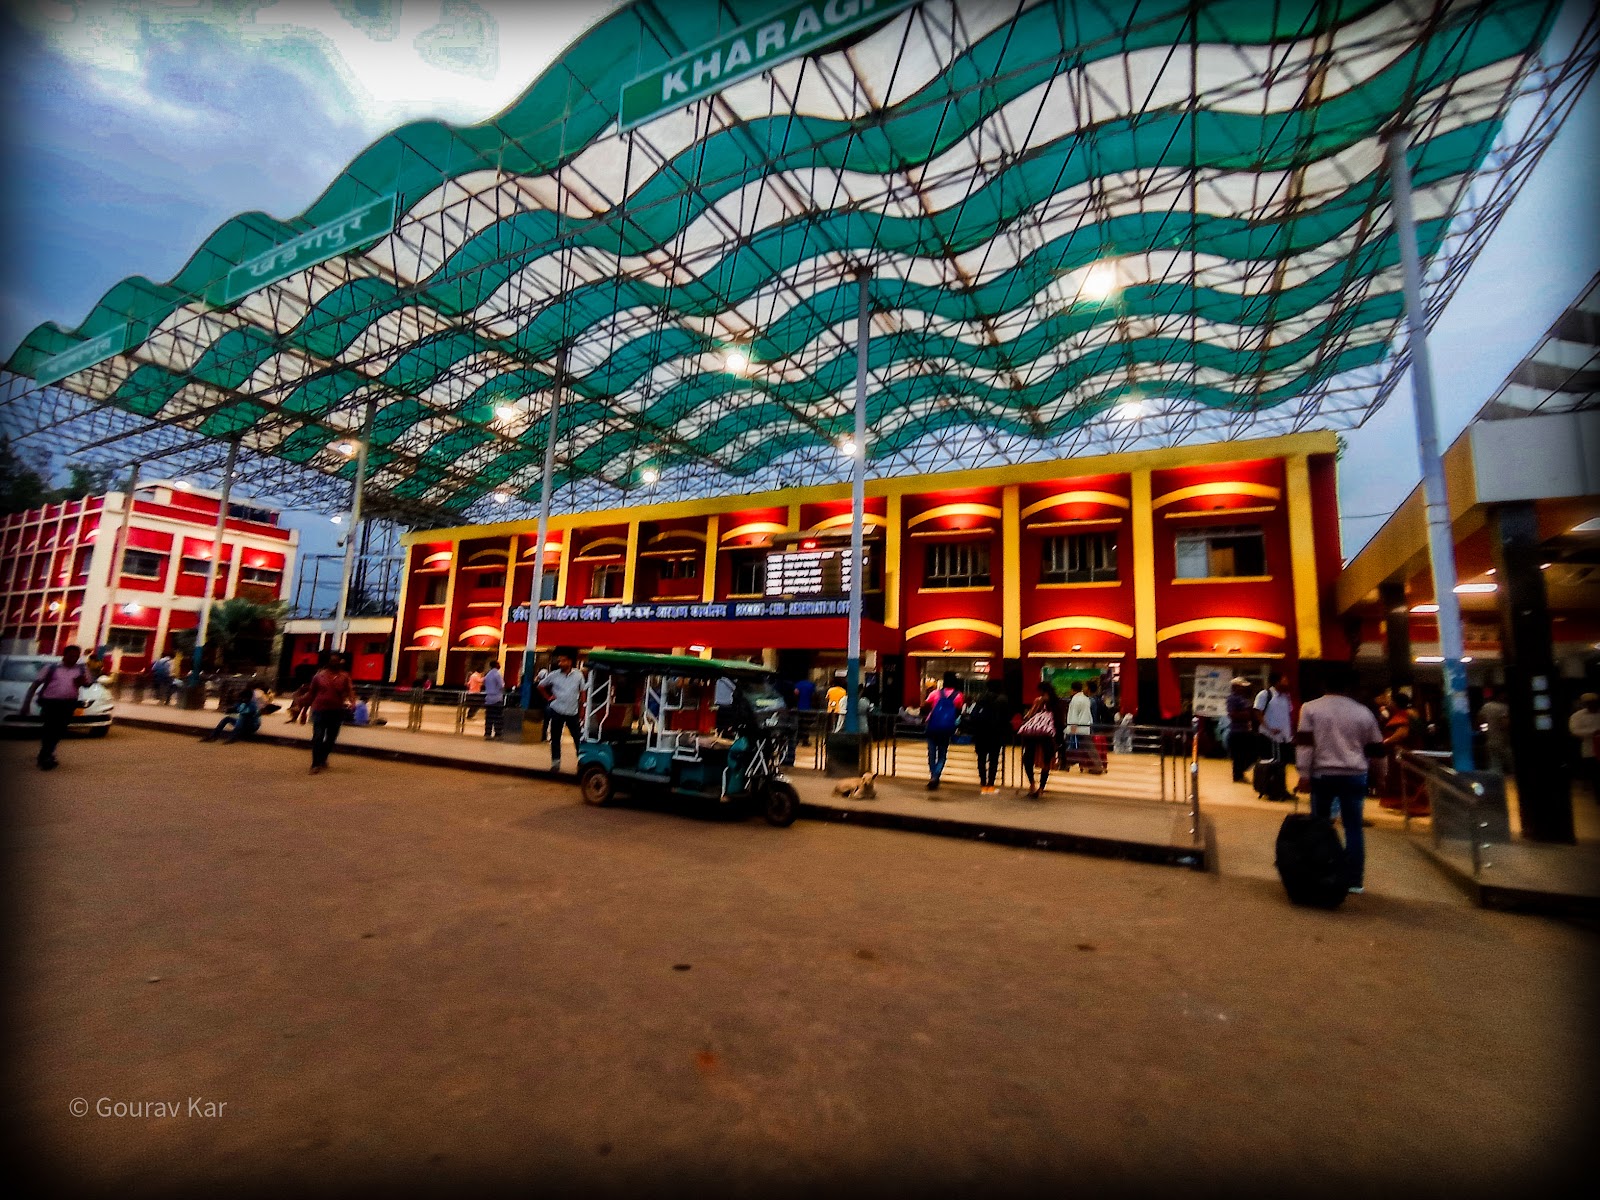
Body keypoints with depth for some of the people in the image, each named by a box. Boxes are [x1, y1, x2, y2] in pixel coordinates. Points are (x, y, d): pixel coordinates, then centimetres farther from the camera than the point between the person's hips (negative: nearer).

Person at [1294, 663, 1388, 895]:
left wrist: (1304, 775, -6)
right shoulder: (1363, 712, 6)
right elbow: (1376, 749, 12)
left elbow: (1303, 744, -8)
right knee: (1353, 828, 6)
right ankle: (1354, 881, 8)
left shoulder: (1311, 708, -1)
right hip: (1354, 776, 2)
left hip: (1322, 775, -1)